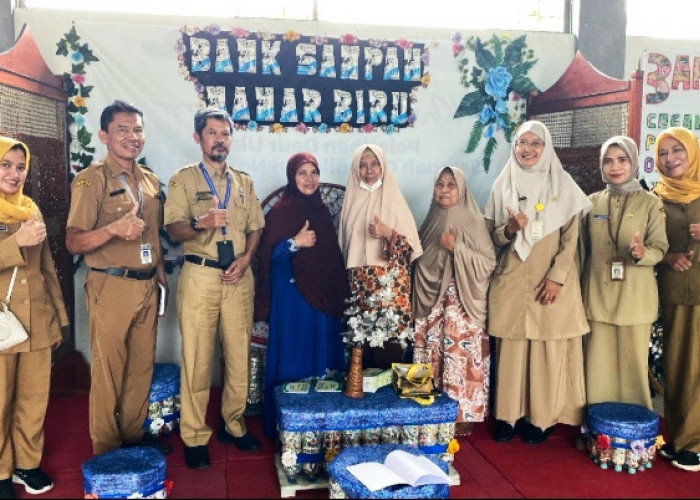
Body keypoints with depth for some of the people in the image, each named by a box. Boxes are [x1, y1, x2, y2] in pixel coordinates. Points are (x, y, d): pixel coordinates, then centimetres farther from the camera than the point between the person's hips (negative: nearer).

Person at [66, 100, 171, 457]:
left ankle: (134, 432, 30)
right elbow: (73, 242, -13)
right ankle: (106, 448, 19)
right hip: (111, 287, -6)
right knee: (108, 371, 4)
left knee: (143, 365, 14)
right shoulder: (91, 179, -9)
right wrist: (114, 229, -29)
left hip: (147, 286, 6)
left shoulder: (150, 180, 11)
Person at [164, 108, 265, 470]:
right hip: (200, 276, -3)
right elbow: (174, 231, -7)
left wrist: (245, 258, -5)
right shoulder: (183, 179, 2)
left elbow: (255, 228, 13)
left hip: (239, 277, 4)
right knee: (197, 359, 0)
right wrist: (201, 222, -27)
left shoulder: (244, 182, 14)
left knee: (239, 355, 8)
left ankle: (233, 425, 23)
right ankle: (195, 437, 11)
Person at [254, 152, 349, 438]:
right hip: (292, 295, -6)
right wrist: (294, 243, -25)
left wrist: (339, 294, 15)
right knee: (293, 356, 0)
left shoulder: (322, 211, 10)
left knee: (322, 354, 11)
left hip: (323, 295, 6)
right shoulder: (280, 211, -8)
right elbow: (267, 255, -11)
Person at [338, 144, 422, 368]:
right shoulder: (351, 200, 10)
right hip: (359, 282, 3)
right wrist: (347, 279, 11)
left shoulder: (394, 199, 2)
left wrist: (388, 233, -18)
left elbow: (412, 244, -2)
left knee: (390, 331, -6)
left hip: (390, 281, -3)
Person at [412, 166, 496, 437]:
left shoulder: (473, 222, -4)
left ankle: (462, 415, 7)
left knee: (460, 355, -5)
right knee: (432, 355, 5)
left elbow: (488, 262, -9)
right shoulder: (430, 222, 11)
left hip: (462, 304, -4)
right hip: (431, 302, 5)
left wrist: (455, 249, -18)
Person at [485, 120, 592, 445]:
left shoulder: (563, 184, 2)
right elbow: (492, 236, 8)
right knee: (510, 347, 4)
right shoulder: (503, 184, 7)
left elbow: (570, 237, -2)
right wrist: (510, 228, -14)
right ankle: (509, 414, 14)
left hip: (552, 279, -1)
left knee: (547, 348, 1)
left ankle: (542, 417, 12)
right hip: (511, 279, 2)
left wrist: (556, 277, -12)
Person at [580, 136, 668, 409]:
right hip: (598, 295, 2)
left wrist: (641, 253, -24)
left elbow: (660, 248, -3)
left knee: (633, 362, 3)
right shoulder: (592, 201, 7)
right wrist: (579, 290, 10)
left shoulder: (650, 202, -1)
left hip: (635, 296, -2)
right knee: (599, 363, 6)